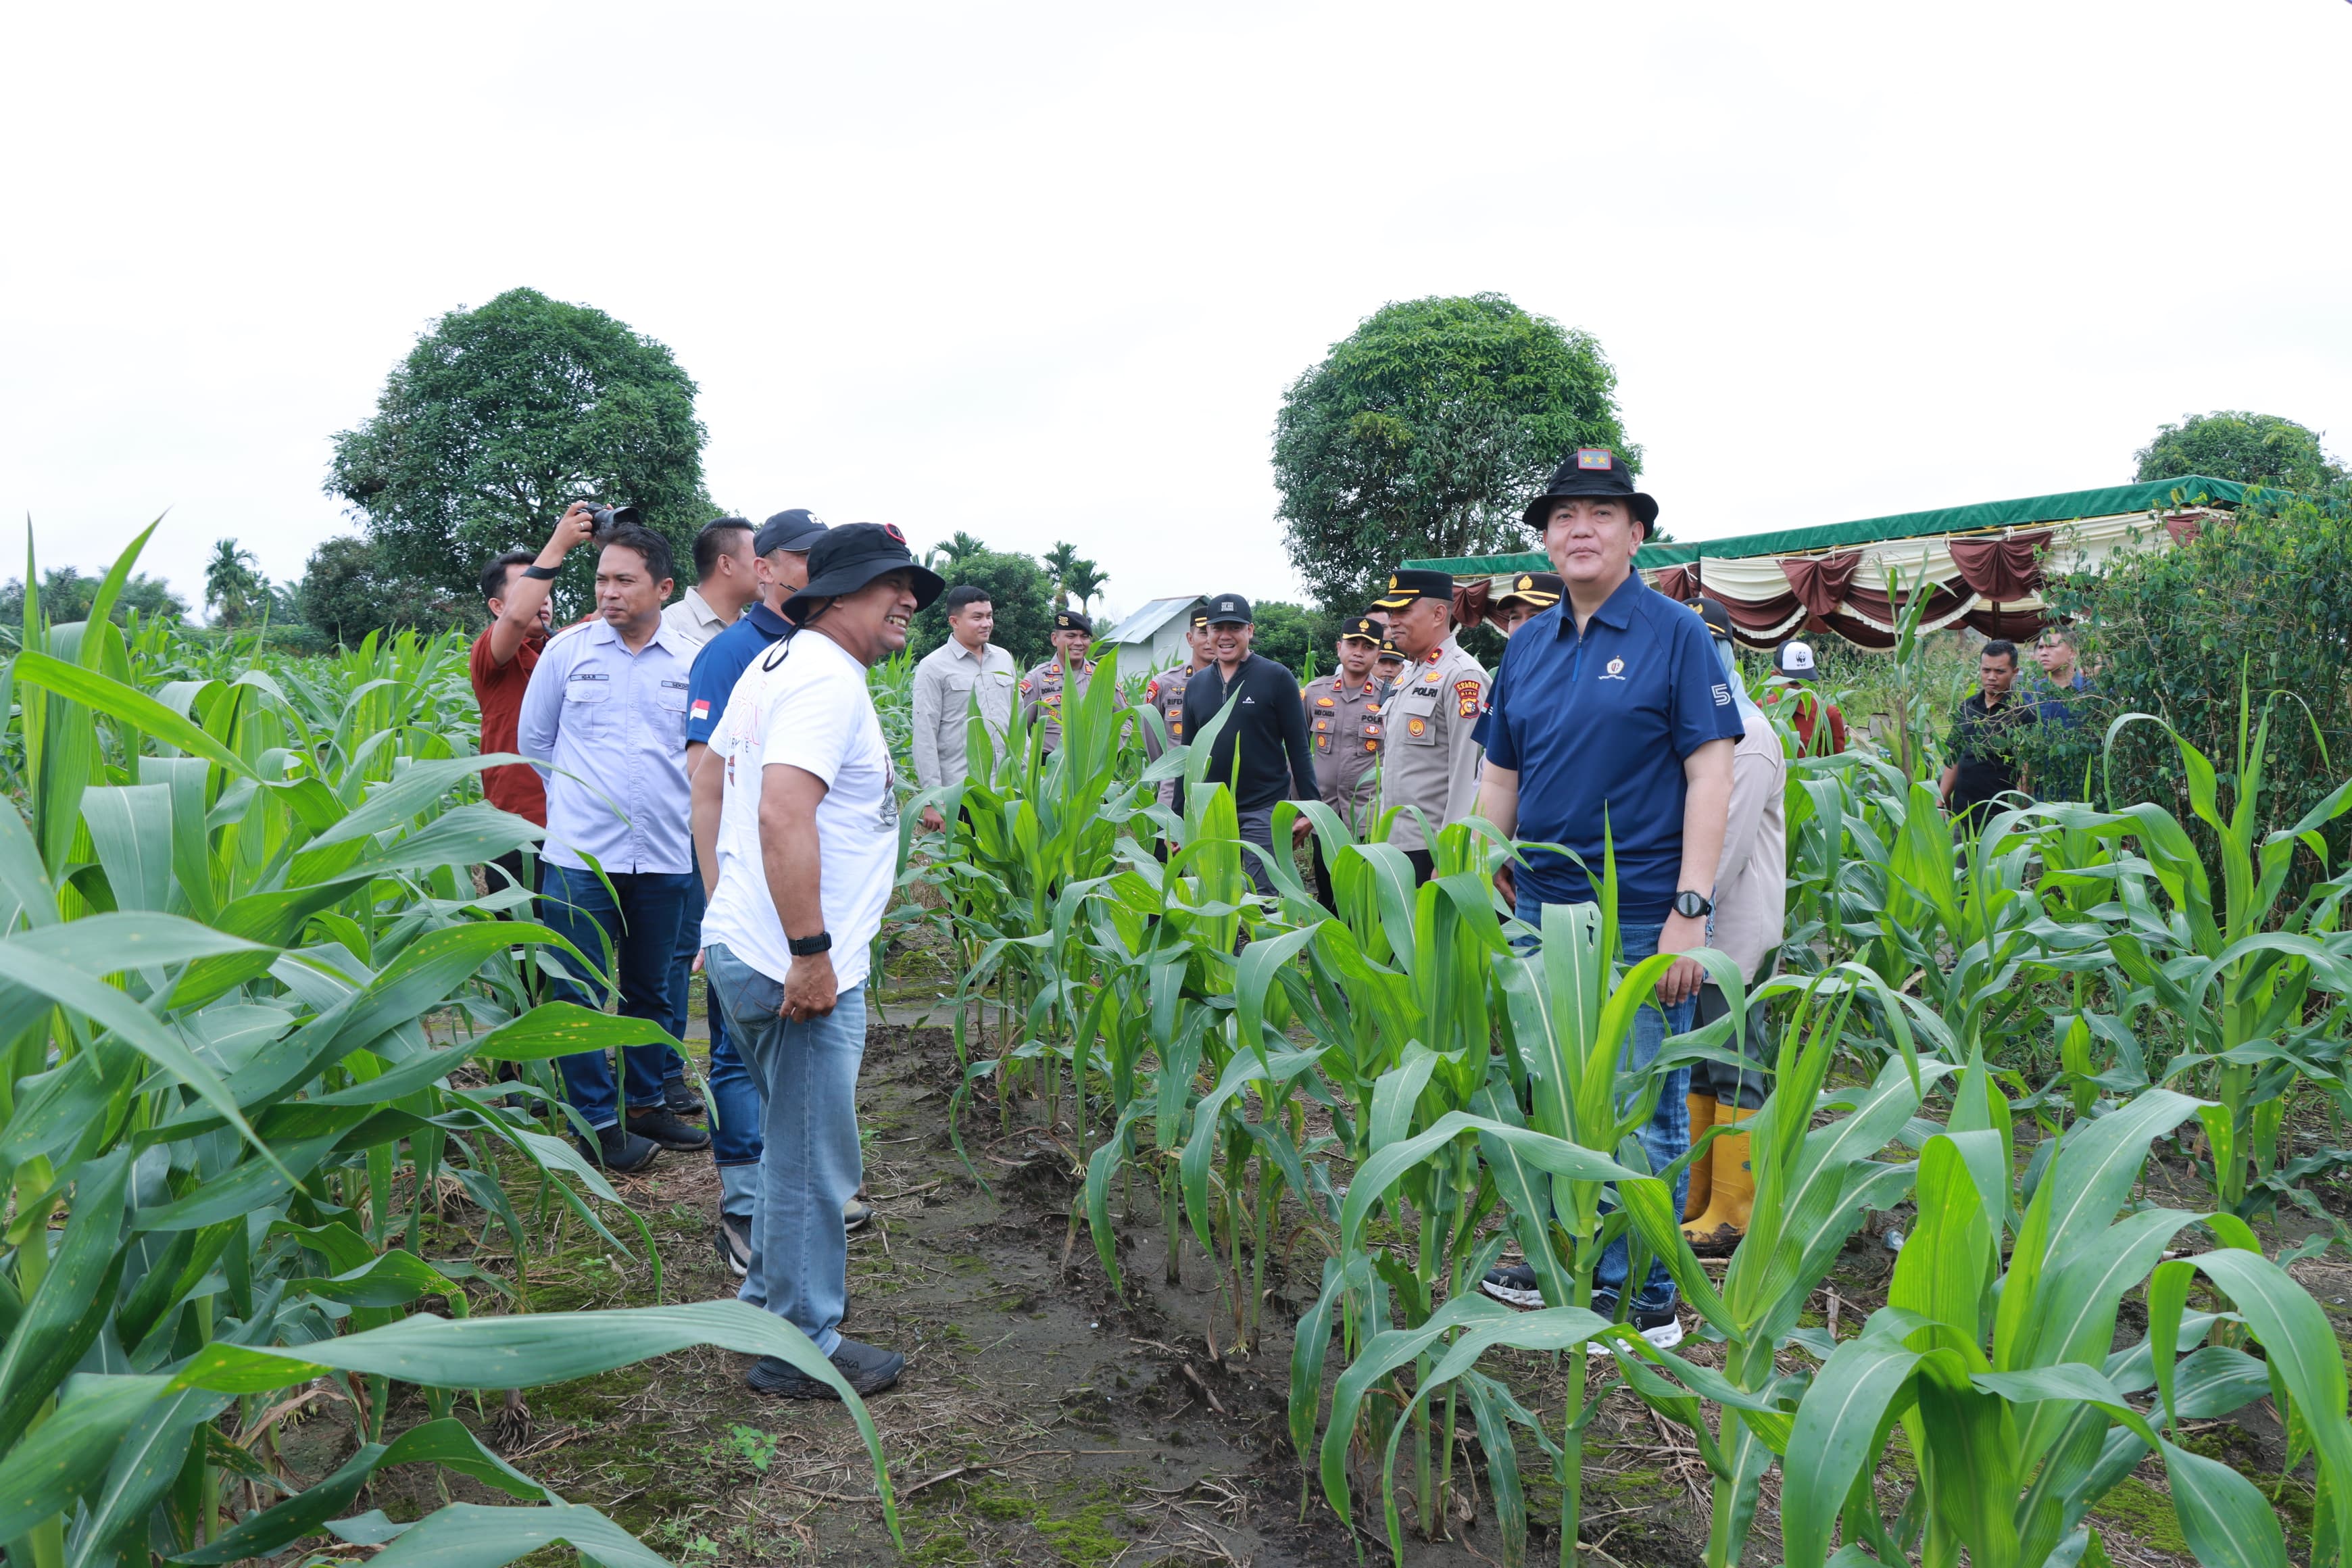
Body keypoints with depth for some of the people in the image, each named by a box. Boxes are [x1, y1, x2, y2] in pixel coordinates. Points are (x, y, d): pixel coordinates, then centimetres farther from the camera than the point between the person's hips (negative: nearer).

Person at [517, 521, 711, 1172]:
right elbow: (535, 738, 11)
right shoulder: (567, 649, 0)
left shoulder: (690, 662, 1)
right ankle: (597, 1122, 12)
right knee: (581, 991, 1)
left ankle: (650, 1101, 29)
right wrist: (582, 796, 12)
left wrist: (661, 797, 8)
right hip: (581, 855, -1)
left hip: (664, 856, 2)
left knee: (651, 988, 14)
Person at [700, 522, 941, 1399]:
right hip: (796, 968, -11)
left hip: (740, 944, 11)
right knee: (812, 1162, 2)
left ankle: (771, 1298, 38)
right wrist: (810, 954, -27)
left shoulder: (775, 664, 15)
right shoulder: (827, 679, -18)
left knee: (793, 1145, 24)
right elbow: (783, 815, -28)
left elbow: (720, 774, 23)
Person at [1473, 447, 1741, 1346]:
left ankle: (1645, 1298, 17)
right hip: (1542, 911, 6)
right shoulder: (1527, 647, 10)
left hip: (1641, 918, -6)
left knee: (1646, 1115, 3)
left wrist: (1691, 910, -17)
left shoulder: (1676, 634, -6)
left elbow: (1710, 774, -11)